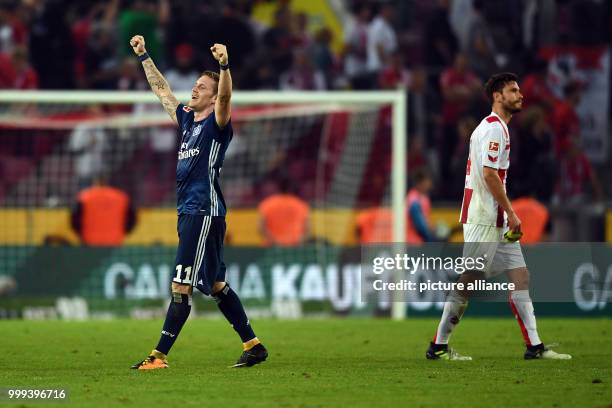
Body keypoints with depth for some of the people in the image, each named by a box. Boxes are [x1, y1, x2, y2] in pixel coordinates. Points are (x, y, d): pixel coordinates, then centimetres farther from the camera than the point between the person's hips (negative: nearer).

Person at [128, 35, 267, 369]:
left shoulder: (217, 124, -6)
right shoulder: (187, 119, 16)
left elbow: (225, 97, -26)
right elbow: (161, 89, 27)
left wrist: (224, 65, -42)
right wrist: (143, 56, 28)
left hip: (205, 212, -9)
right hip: (188, 212, 9)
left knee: (181, 286, -11)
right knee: (216, 285, 11)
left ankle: (160, 355, -13)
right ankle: (253, 345, 17)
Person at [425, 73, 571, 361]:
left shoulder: (495, 126, 19)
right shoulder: (495, 127, -13)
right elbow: (489, 174, -20)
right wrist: (510, 212, -17)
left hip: (497, 220, 10)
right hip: (484, 219, -10)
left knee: (520, 276, 6)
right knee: (468, 280, -7)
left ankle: (534, 346, 4)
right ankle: (438, 347, -1)